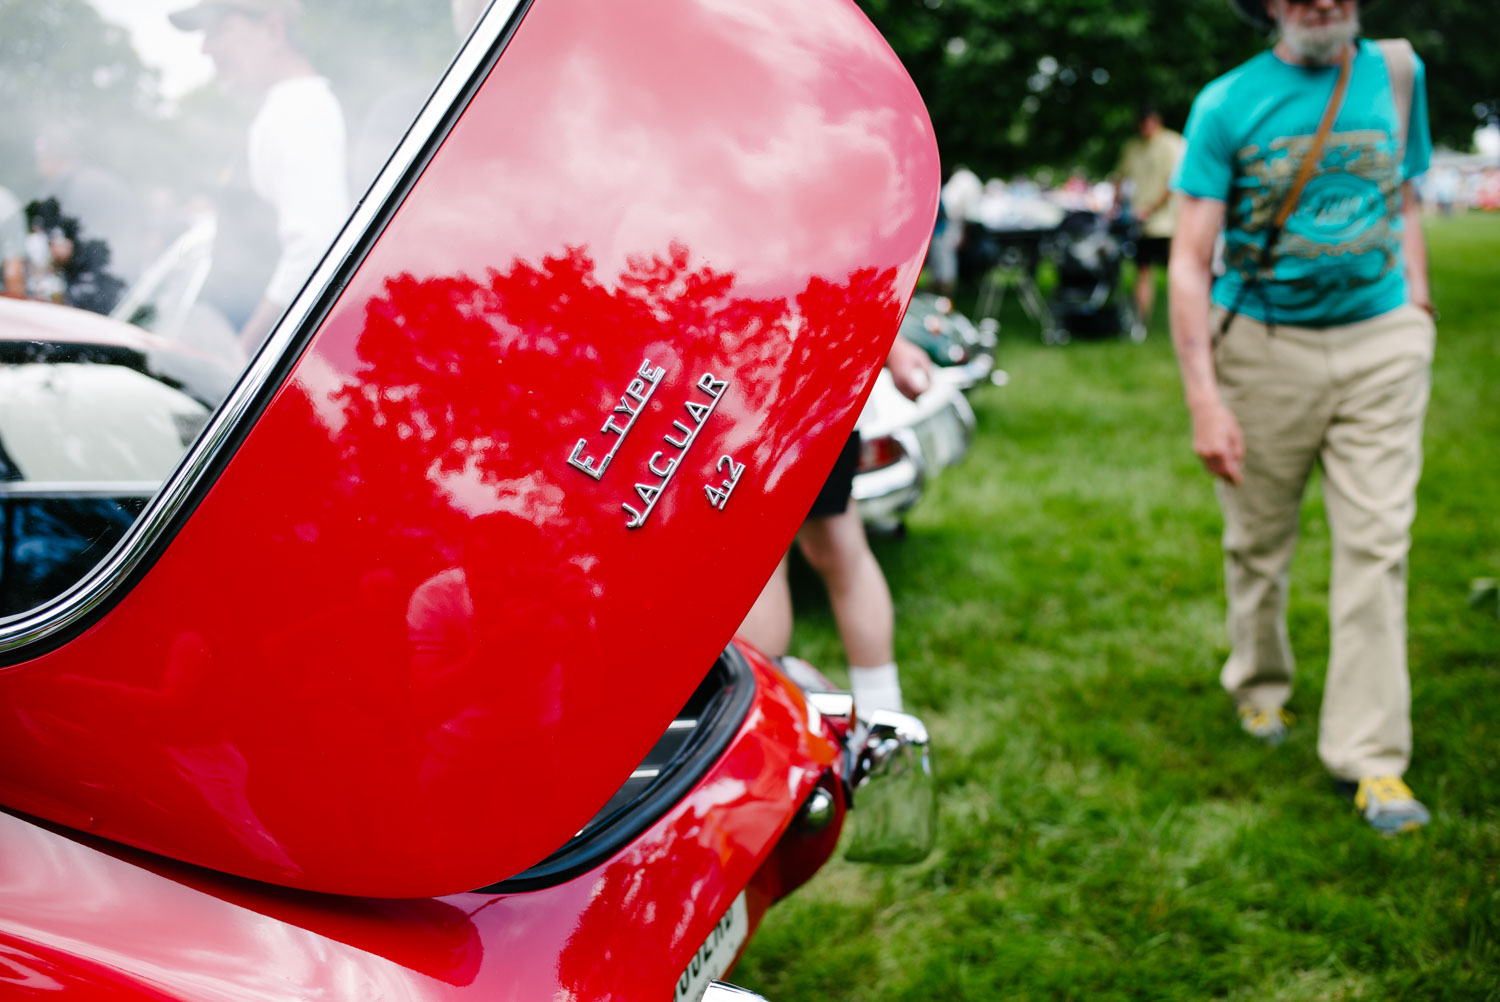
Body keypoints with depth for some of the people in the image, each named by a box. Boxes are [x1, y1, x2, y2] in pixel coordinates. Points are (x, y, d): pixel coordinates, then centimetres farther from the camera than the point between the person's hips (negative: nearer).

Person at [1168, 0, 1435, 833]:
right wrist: (1203, 399, -13)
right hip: (1264, 348, -2)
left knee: (1376, 546, -4)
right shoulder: (1228, 103, -4)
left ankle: (1370, 757, 2)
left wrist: (1415, 298, 5)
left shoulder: (1396, 73, 7)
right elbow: (1189, 262, -7)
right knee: (1258, 541, 10)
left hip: (1380, 343, 2)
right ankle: (1260, 686, 36)